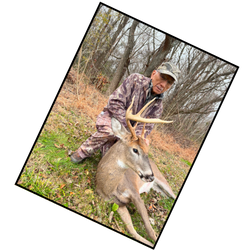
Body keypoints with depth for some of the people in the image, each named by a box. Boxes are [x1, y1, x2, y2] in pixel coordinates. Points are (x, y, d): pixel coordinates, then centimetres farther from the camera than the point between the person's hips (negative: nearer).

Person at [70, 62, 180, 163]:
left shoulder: (158, 106, -7)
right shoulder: (136, 80, -18)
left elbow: (145, 126, -11)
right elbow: (115, 102, -24)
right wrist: (126, 127, -28)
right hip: (111, 116, -4)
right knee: (110, 131, -39)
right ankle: (82, 152, -15)